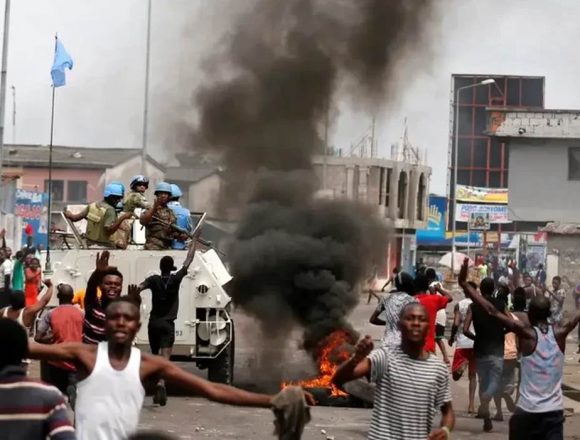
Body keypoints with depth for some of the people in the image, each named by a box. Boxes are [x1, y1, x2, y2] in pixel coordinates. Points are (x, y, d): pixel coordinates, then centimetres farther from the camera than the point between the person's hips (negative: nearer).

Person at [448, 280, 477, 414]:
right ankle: (471, 404, 6)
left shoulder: (459, 305, -3)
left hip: (462, 343, -2)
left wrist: (451, 338, 5)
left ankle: (462, 364, -29)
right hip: (477, 343, 2)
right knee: (473, 375, 13)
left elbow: (456, 324, -11)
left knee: (456, 376, 4)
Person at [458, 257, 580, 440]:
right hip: (554, 411, 2)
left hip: (527, 411, -2)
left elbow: (492, 311, -14)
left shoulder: (526, 333, -9)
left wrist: (463, 283, -12)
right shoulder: (560, 332, -2)